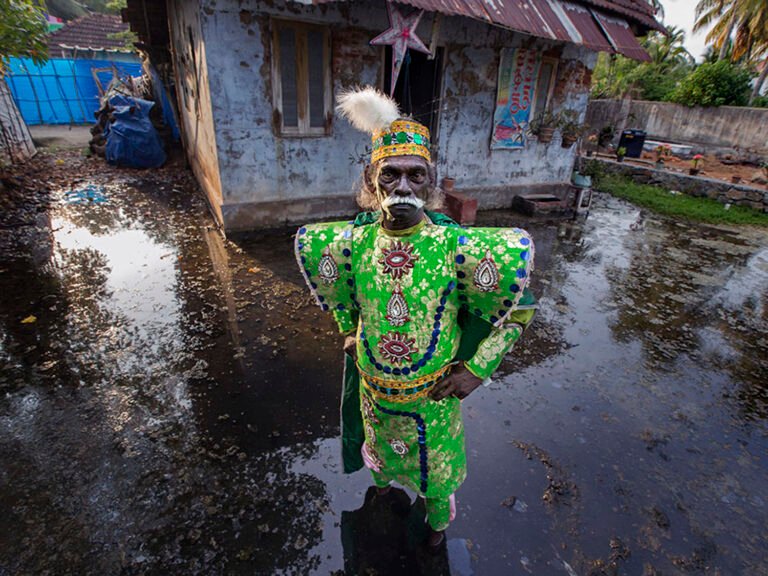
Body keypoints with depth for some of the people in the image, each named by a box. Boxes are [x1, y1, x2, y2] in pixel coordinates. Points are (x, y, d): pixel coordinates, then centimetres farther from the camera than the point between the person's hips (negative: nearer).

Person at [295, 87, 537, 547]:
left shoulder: (456, 246, -25)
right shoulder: (352, 242, -18)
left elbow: (520, 304, -13)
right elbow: (322, 269, 7)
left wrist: (478, 369, -14)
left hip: (435, 391, -2)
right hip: (373, 386, 3)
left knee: (435, 461, 25)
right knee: (380, 446, 33)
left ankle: (439, 518, 60)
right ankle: (382, 479, 71)